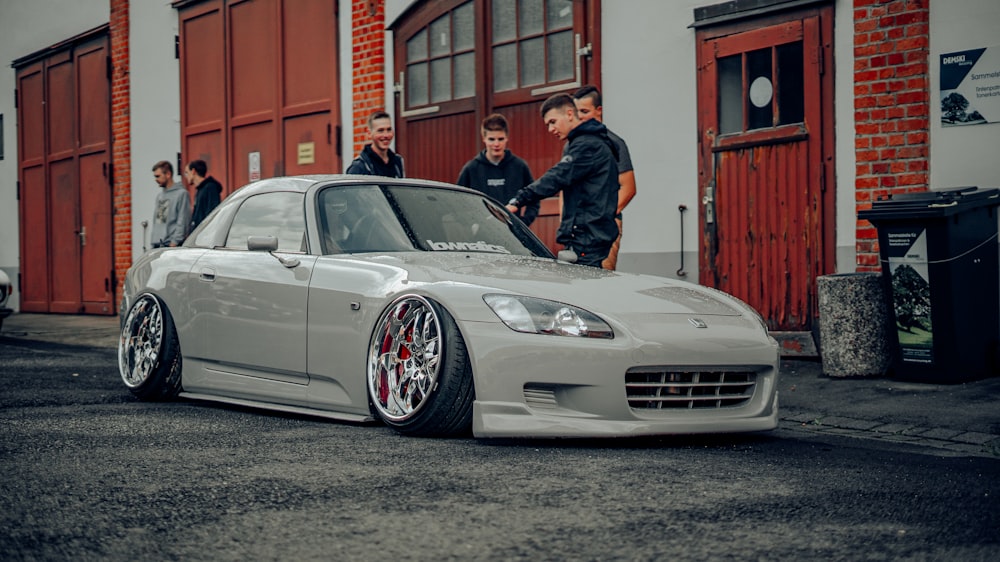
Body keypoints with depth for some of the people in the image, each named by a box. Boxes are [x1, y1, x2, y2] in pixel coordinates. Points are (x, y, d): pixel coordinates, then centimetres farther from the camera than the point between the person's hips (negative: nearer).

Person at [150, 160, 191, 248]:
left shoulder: (181, 194, -6)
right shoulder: (159, 196, 20)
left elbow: (183, 222, -11)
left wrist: (174, 242, -16)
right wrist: (152, 241, 13)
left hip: (172, 245, -8)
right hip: (156, 245, 8)